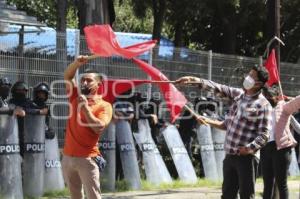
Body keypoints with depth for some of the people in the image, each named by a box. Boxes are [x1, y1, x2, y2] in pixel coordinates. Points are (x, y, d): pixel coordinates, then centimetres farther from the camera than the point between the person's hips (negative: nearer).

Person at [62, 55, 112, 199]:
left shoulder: (104, 106, -5)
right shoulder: (76, 97, 10)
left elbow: (99, 128, -18)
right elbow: (67, 76, 5)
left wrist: (85, 107, -19)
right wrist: (77, 63, -13)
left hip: (87, 158, -6)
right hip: (68, 157, 6)